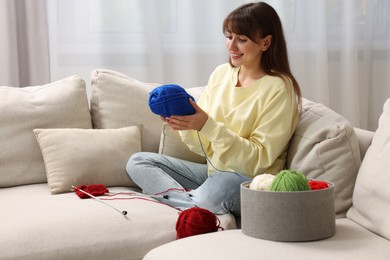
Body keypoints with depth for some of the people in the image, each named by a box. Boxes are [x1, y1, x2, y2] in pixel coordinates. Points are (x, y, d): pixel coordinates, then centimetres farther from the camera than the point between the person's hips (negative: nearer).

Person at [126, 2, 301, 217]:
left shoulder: (278, 88, -11)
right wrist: (186, 125, -14)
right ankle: (196, 204, -19)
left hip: (252, 181, -8)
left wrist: (208, 126, -23)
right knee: (138, 162, -3)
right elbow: (203, 147, 9)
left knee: (214, 190, -41)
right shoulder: (221, 73, 6)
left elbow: (259, 159, -15)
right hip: (214, 171, 8)